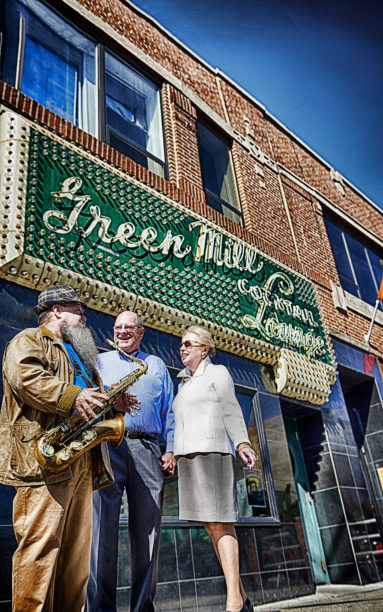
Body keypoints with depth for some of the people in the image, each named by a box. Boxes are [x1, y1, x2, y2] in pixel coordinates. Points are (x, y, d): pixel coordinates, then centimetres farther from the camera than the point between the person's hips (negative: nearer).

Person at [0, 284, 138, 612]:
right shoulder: (29, 340, 4)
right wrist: (72, 396, -24)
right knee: (42, 543, -10)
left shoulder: (77, 355, 30)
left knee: (77, 546, 8)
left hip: (81, 459, 8)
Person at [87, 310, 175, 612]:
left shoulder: (157, 365, 21)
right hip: (107, 446, -1)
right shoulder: (100, 361, 19)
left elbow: (169, 411, 16)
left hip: (147, 448, 1)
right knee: (104, 525, -6)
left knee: (147, 528, 1)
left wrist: (170, 449, 4)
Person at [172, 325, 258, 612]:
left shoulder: (218, 372, 4)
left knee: (220, 523, -11)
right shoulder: (185, 382, 24)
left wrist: (243, 444, -20)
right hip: (187, 457, 7)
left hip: (212, 452, -7)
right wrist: (172, 455, 20)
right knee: (211, 525, 6)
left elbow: (231, 411, -7)